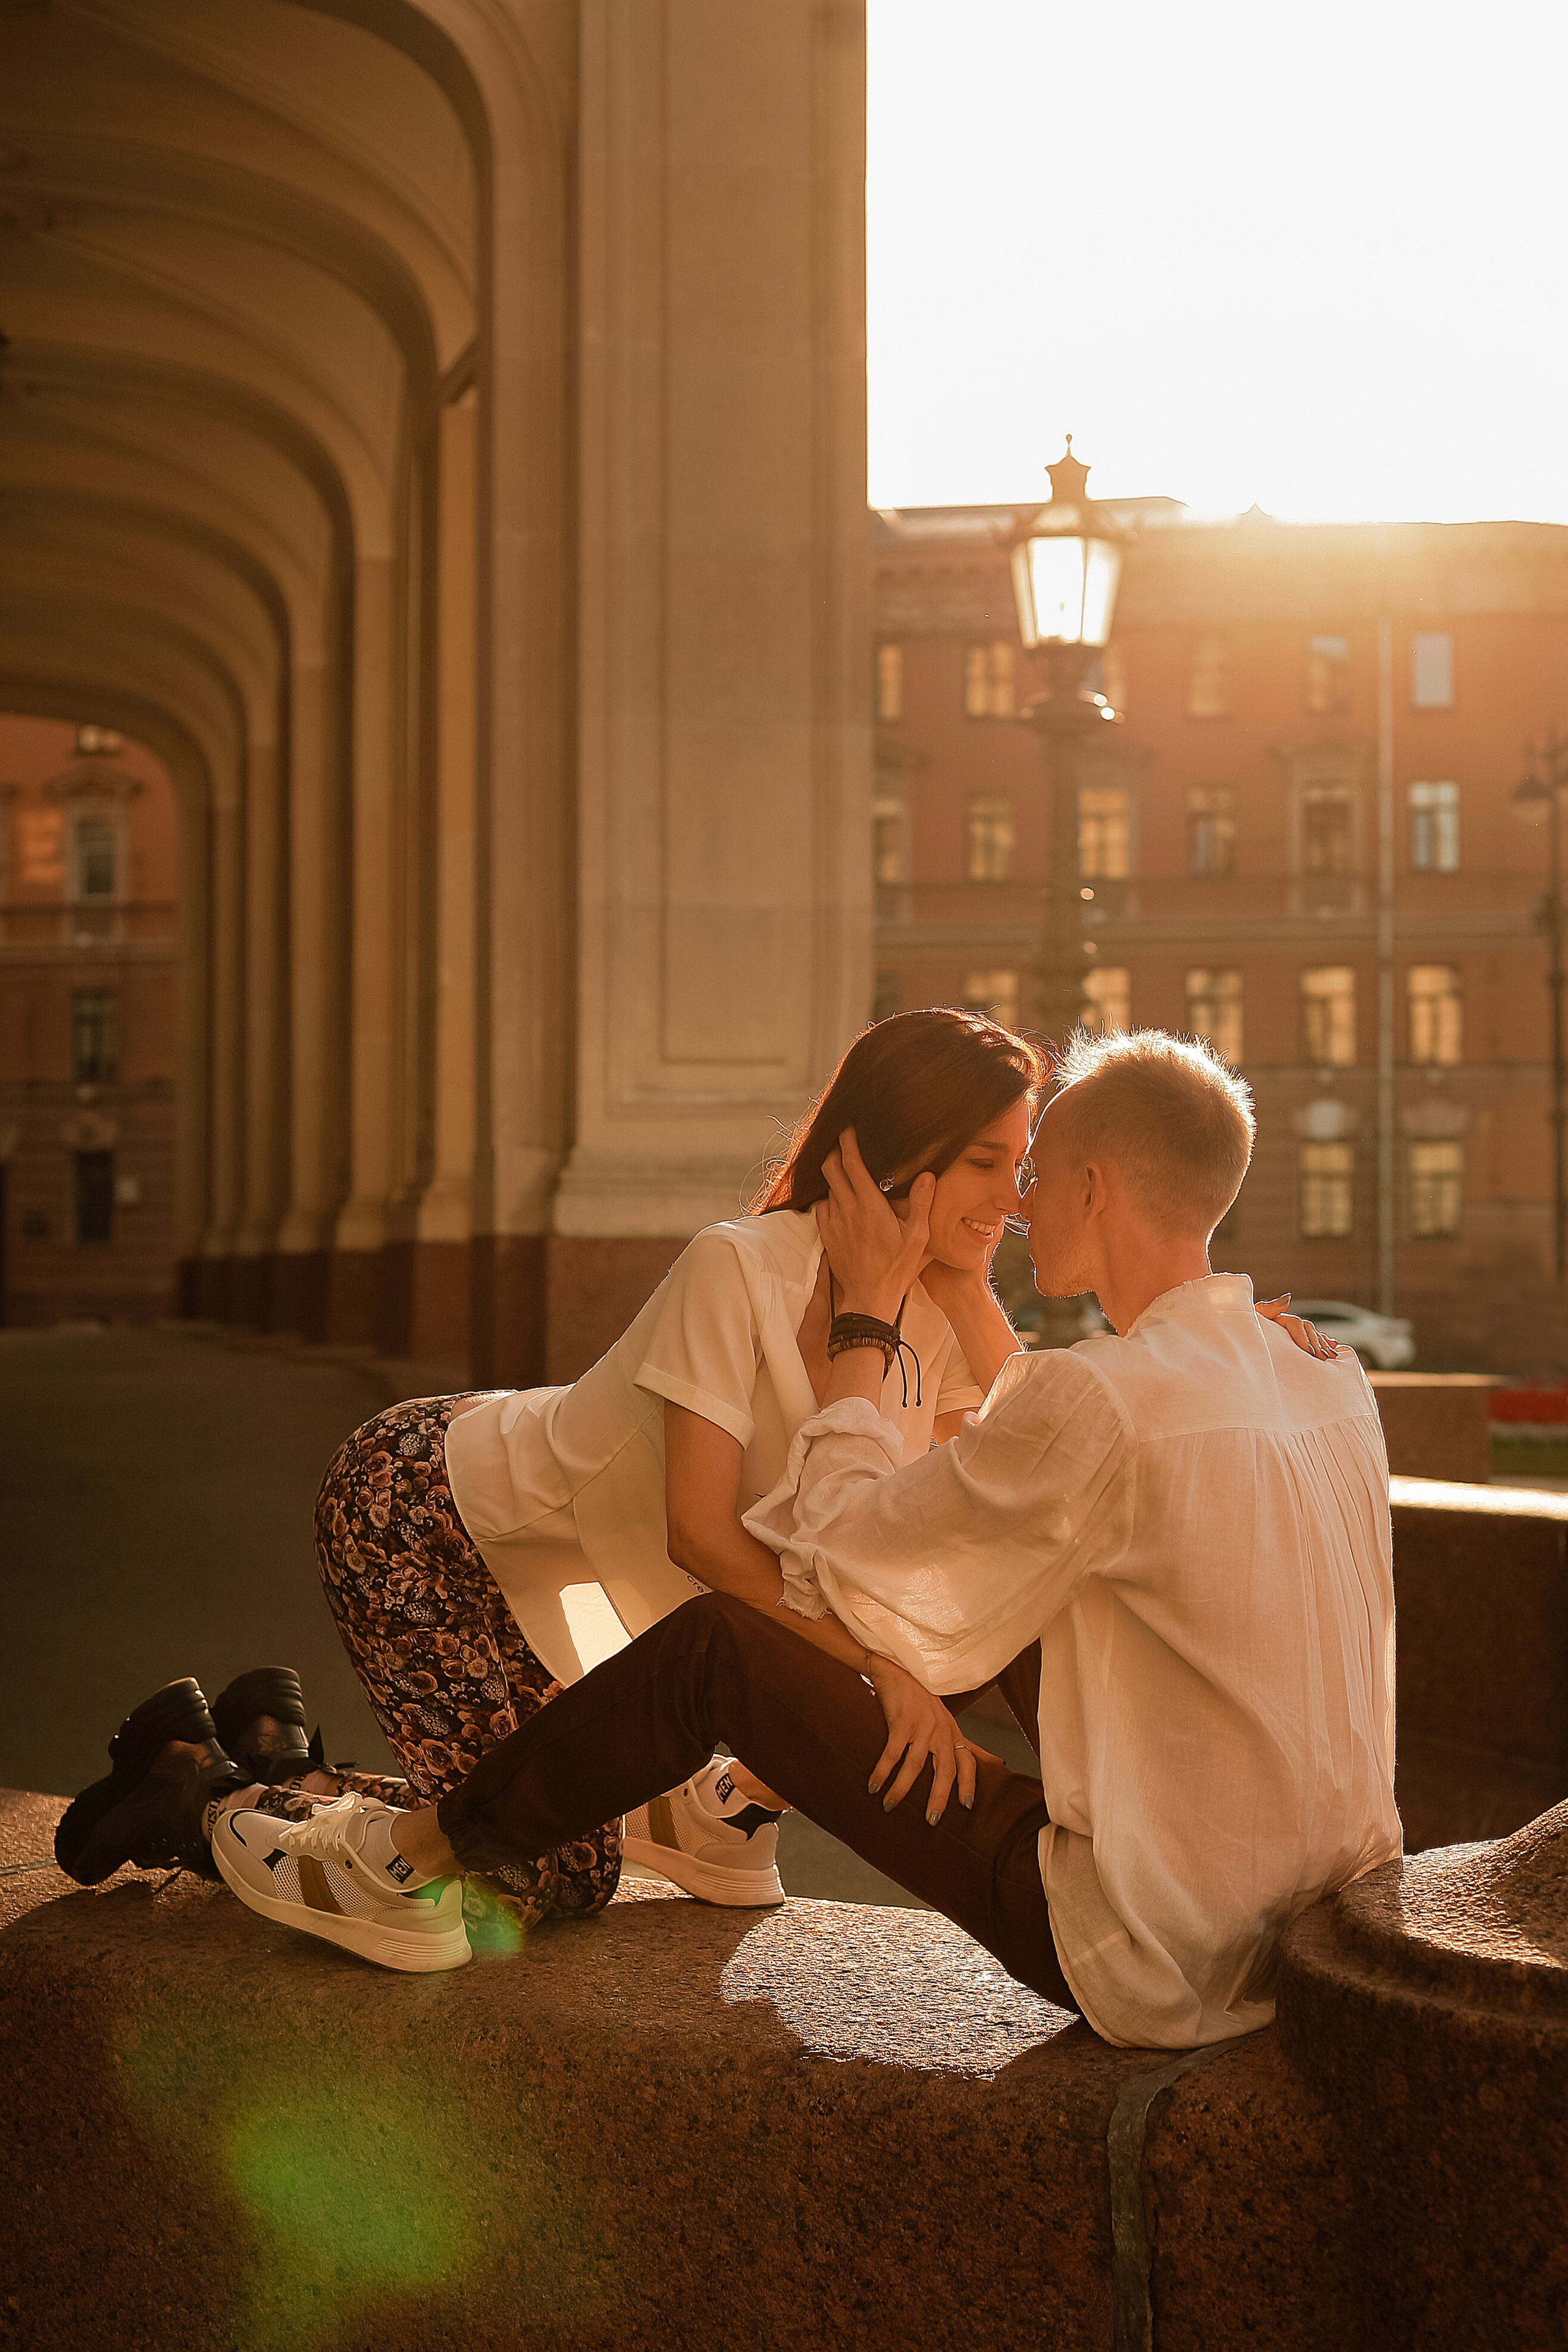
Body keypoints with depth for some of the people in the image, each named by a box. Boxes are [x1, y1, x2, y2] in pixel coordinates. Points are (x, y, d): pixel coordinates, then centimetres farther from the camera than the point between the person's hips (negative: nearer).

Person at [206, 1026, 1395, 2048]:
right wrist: (961, 1292, 22)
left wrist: (866, 1316, 1)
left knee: (713, 1648, -2)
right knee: (1032, 1587, 23)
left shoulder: (1105, 1399, -21)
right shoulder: (1334, 1386, 4)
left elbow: (832, 1561, -8)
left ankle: (408, 1862, 17)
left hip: (1154, 1967, -8)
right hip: (1318, 1931, 8)